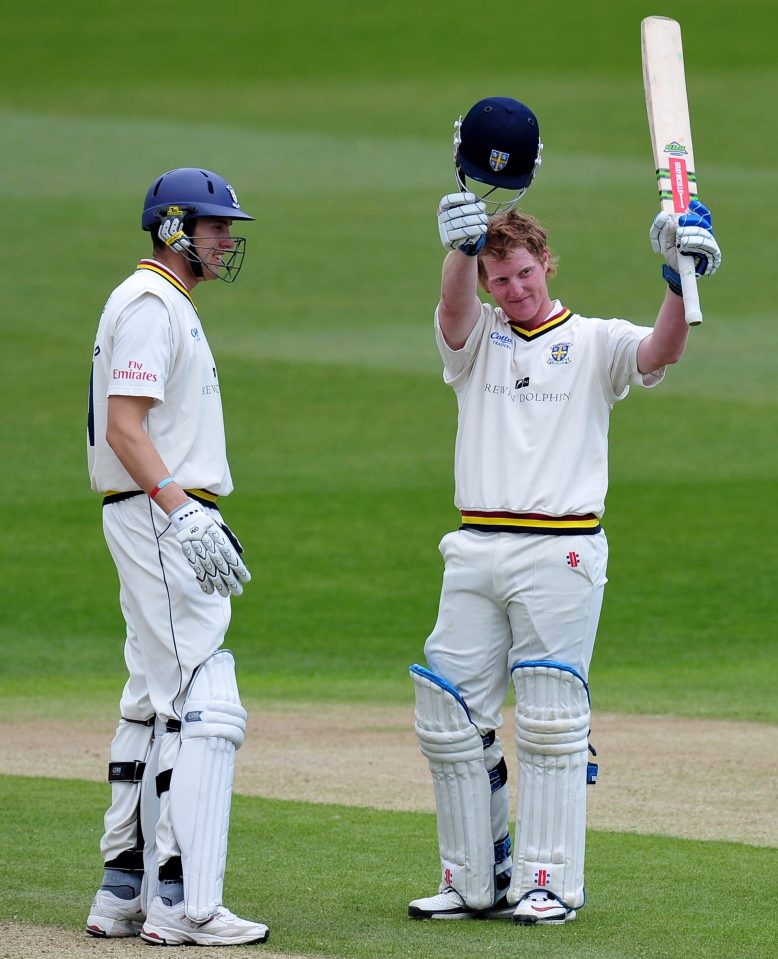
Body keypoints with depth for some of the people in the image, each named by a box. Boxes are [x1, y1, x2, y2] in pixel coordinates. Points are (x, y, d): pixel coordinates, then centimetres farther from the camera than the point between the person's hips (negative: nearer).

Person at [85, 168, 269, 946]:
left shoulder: (169, 305, 20)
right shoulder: (149, 304, -12)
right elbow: (125, 426, -22)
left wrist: (203, 520, 21)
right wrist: (182, 513, -31)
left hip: (175, 522, 11)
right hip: (156, 517, -11)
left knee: (153, 706, 14)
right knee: (204, 707, -15)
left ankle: (123, 894, 18)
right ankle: (183, 904, -17)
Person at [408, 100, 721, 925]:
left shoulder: (594, 344, 4)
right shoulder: (475, 340, 12)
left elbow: (661, 350, -15)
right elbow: (454, 307, -10)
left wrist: (680, 281, -35)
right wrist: (460, 248, -33)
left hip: (561, 553, -4)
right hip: (475, 551, 4)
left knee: (550, 720, -4)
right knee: (448, 720, 4)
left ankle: (550, 880, 1)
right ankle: (476, 880, 12)